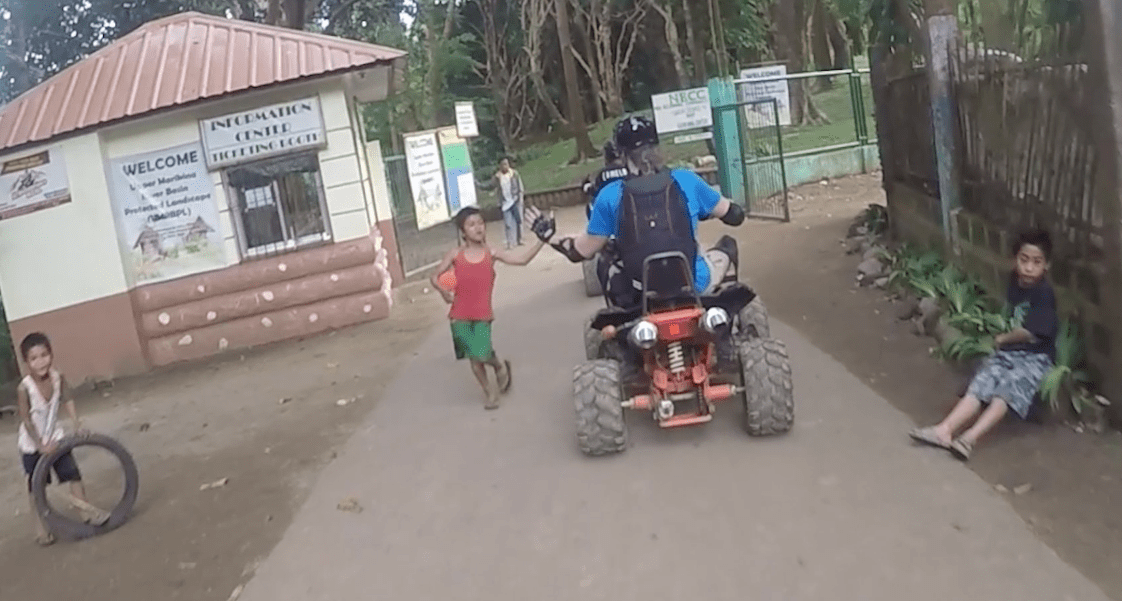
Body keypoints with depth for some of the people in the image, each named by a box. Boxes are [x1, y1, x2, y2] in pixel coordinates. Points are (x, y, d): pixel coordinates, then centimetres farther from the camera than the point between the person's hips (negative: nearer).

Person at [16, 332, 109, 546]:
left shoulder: (58, 378, -18)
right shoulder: (25, 388, -28)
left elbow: (67, 400, -8)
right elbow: (25, 420, -23)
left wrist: (77, 424, -19)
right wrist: (40, 445, -23)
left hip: (54, 437, 3)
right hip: (32, 444, -3)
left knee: (73, 473, 3)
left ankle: (86, 510, 18)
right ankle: (40, 527, 20)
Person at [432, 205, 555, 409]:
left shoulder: (491, 254, -2)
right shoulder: (455, 255, -1)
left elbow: (522, 259, -12)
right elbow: (435, 277, 6)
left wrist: (541, 239, -21)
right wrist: (443, 291, -16)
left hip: (482, 315, -1)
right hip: (460, 315, 2)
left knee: (482, 354, -15)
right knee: (474, 357, 9)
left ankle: (500, 366, 20)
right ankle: (490, 392, 30)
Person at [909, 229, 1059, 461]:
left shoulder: (1044, 293, -12)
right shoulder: (1013, 283, 9)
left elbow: (1029, 333, -13)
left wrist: (1002, 339, 1)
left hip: (1035, 356, -6)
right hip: (1007, 352, 6)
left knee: (1008, 388, -30)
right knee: (981, 383, -16)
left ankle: (971, 438, -42)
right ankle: (945, 430, -31)